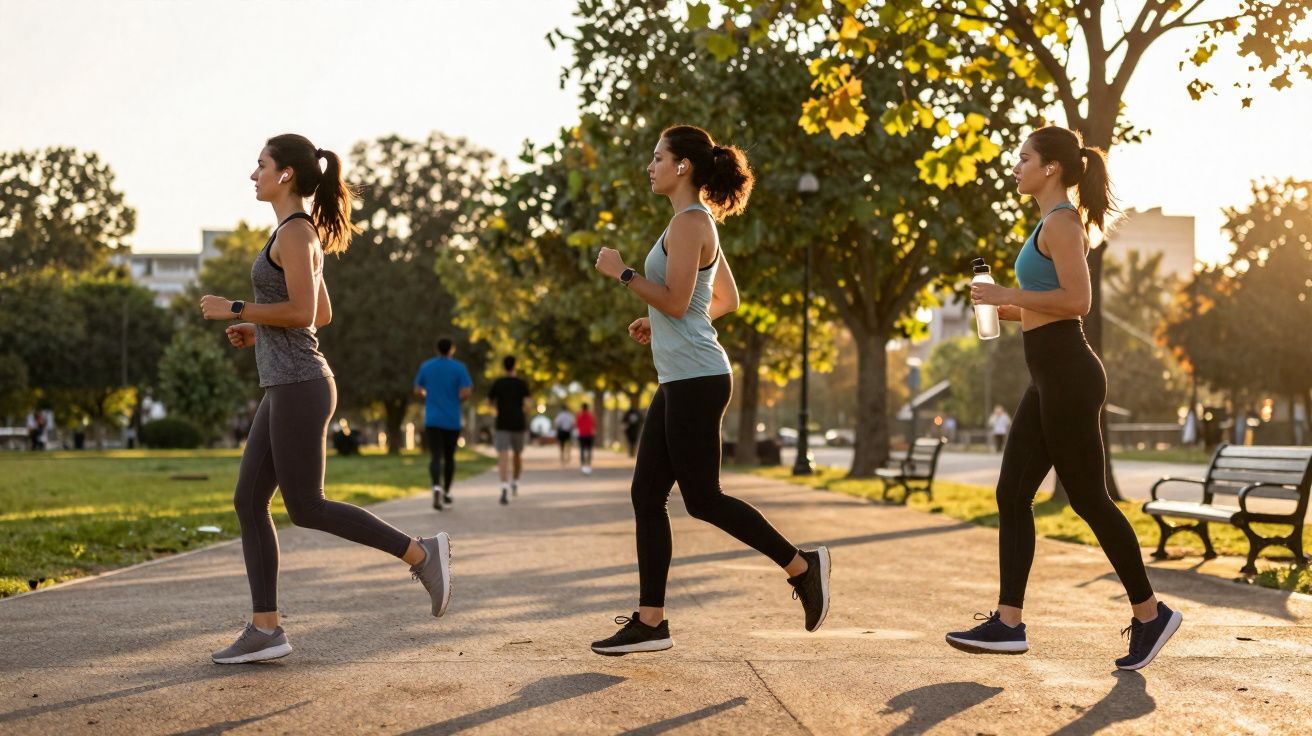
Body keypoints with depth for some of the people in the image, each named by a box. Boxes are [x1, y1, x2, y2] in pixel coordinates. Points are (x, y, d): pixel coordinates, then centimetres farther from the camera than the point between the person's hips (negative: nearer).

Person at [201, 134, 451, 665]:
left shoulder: (295, 231, -11)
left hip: (298, 387, -10)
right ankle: (265, 630, 6)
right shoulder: (303, 234, 18)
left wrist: (234, 310, -12)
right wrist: (258, 332, 18)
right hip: (285, 387, 10)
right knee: (248, 502, 6)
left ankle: (420, 552, 0)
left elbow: (302, 312, -21)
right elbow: (322, 315, 23)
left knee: (305, 508, -5)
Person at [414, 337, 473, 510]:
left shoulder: (426, 366, 3)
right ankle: (446, 493, 25)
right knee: (449, 457, 17)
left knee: (435, 457, -6)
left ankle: (437, 487, -31)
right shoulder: (459, 368, -5)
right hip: (452, 421, 0)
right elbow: (465, 393, -13)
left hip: (432, 420, 1)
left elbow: (417, 391, 11)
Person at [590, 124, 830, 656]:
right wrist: (657, 324, 21)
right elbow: (726, 300, 23)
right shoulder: (700, 222, 19)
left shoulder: (689, 222, -11)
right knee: (647, 494, 6)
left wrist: (622, 272, -10)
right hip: (679, 380, 10)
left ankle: (801, 566, 8)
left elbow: (675, 300, -20)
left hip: (695, 379, -10)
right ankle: (650, 621, 7)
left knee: (703, 499, -5)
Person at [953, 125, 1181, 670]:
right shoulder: (1057, 223, 19)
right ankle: (1008, 623, 6)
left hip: (1067, 374, -10)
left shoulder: (1060, 222, -11)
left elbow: (1077, 300, -22)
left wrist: (1008, 295, -16)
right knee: (1012, 496, 6)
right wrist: (1013, 311, 14)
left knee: (1087, 499, -2)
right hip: (1051, 378, 10)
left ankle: (1149, 613, 11)